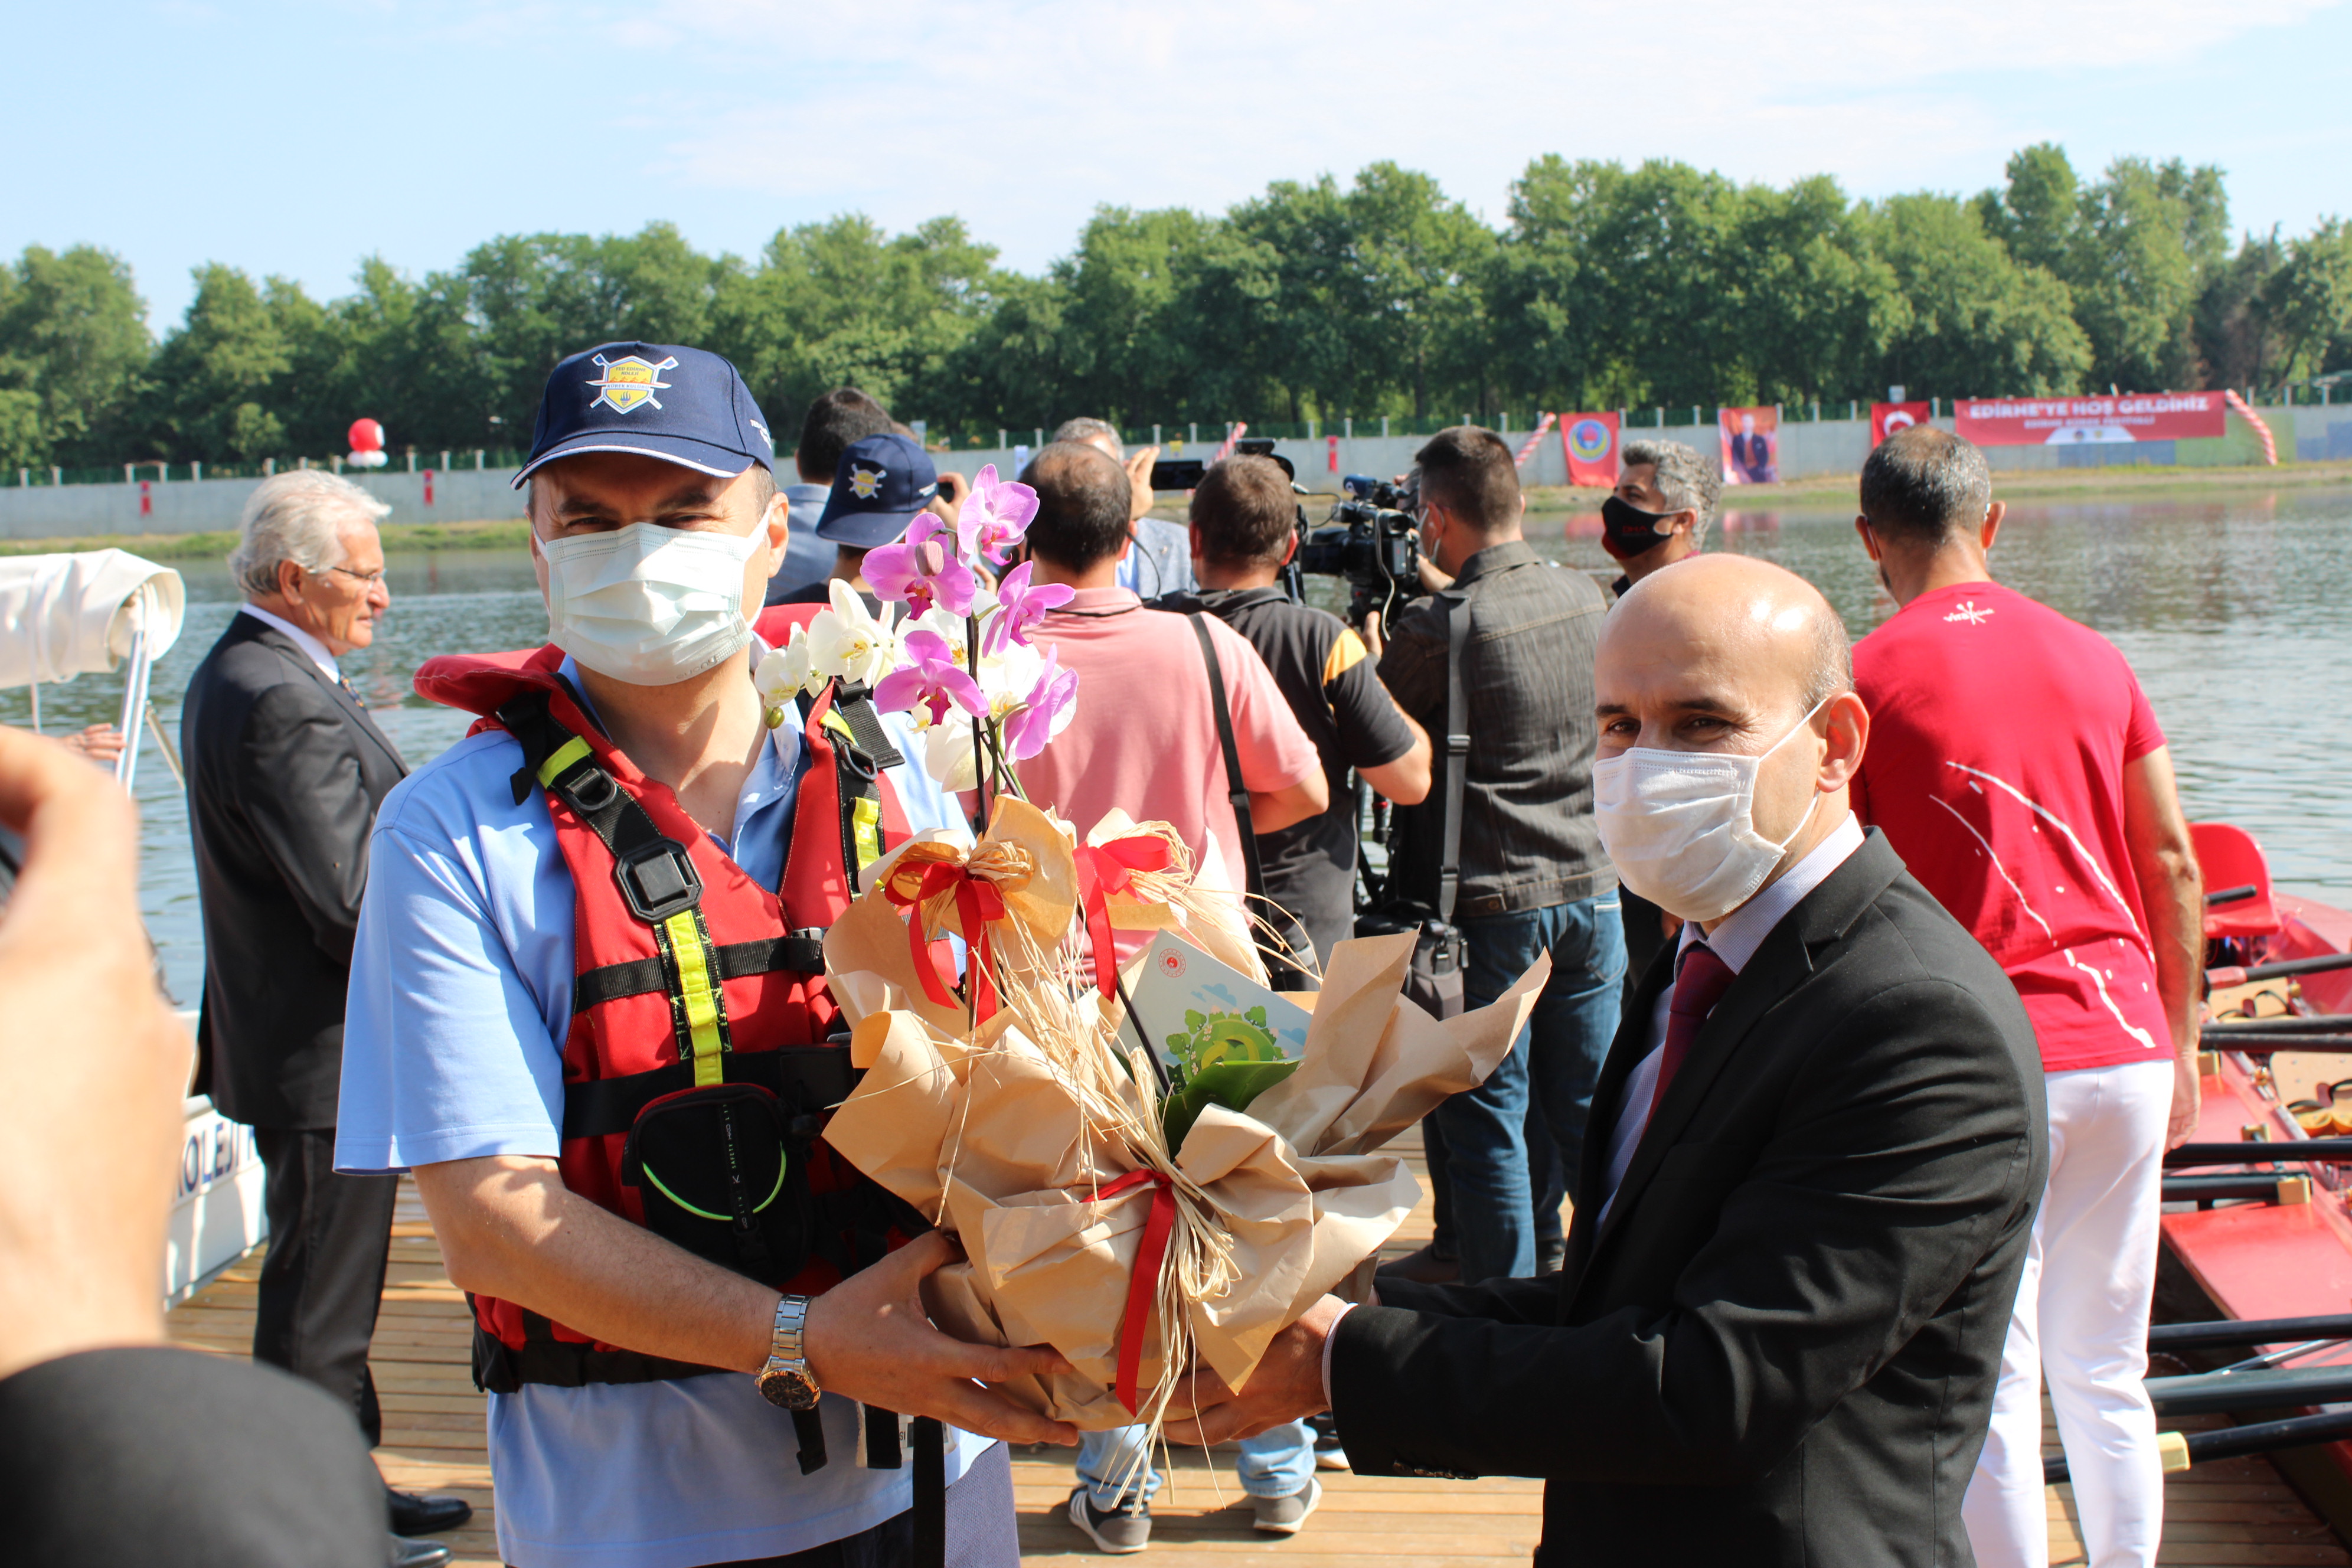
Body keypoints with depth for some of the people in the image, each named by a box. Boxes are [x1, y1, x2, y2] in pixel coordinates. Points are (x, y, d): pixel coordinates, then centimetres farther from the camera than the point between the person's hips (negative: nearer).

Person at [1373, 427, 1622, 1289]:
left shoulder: (1435, 628, -17)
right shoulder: (1589, 600, 2)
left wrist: (1369, 642, 10)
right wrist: (1437, 597, 21)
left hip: (1489, 903, -6)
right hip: (1592, 890, 6)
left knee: (1487, 1114, 5)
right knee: (1588, 1105, 16)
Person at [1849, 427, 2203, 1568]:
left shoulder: (1861, 680, -6)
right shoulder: (2093, 657, 7)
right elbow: (2173, 864, 9)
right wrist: (2182, 1043, 18)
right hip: (2126, 1049, 5)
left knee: (1993, 1388, 5)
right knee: (2107, 1370, 16)